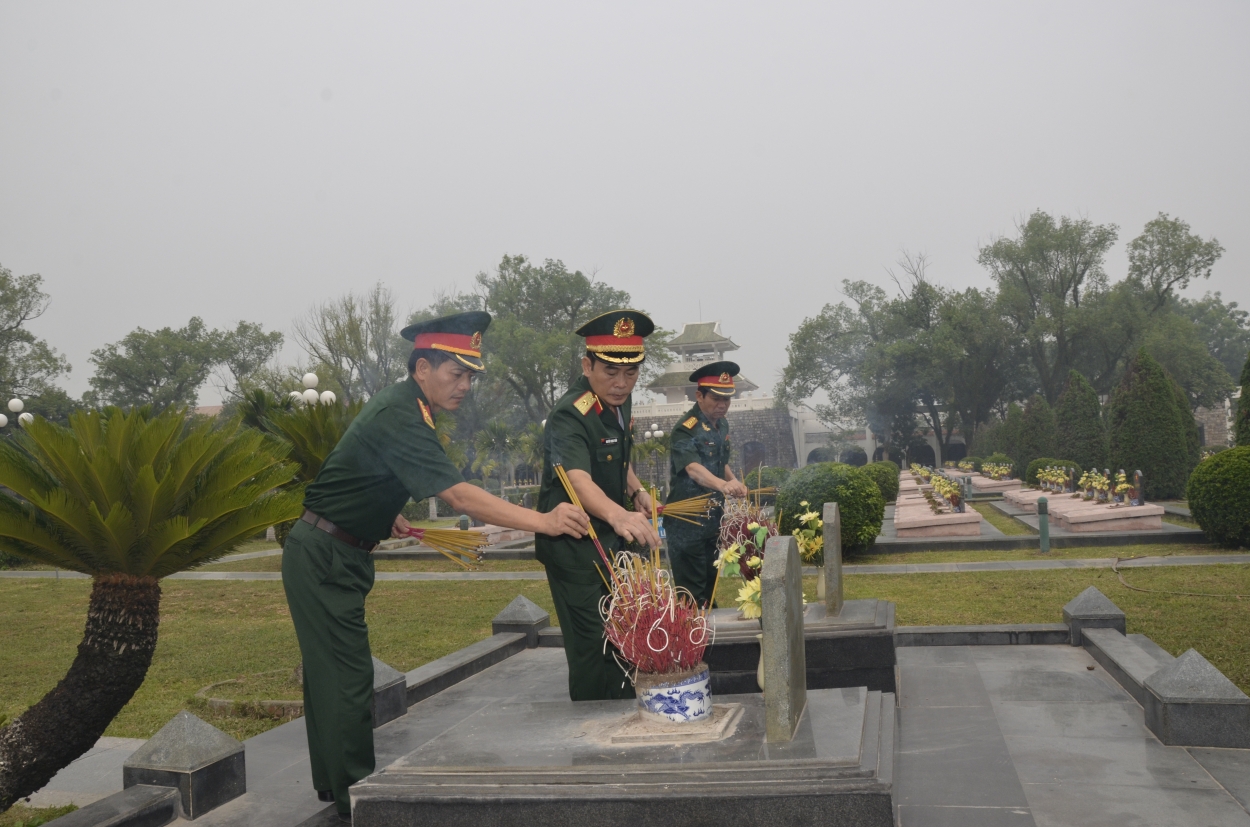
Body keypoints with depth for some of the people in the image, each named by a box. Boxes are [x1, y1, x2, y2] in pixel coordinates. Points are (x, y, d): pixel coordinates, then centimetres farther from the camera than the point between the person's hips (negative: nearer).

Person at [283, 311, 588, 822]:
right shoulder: (400, 419, -25)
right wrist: (542, 521, -41)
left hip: (332, 557, 10)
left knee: (332, 671, 17)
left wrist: (385, 515, 13)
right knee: (348, 678, -6)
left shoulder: (397, 405, 7)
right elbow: (460, 497, -35)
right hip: (323, 558, -10)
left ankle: (334, 785, 28)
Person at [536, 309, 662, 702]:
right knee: (593, 650, -5)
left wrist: (637, 491, 7)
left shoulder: (618, 402, 0)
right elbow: (576, 479, -47)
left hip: (612, 540, 9)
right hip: (574, 548, -9)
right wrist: (618, 515, -64)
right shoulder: (569, 417, -28)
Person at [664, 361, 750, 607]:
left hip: (713, 519, 8)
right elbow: (693, 468, -36)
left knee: (710, 584, 18)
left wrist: (735, 483, 4)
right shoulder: (685, 430, -19)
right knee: (691, 594, -4)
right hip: (687, 522, -8)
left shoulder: (722, 425, 7)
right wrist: (722, 485, -53)